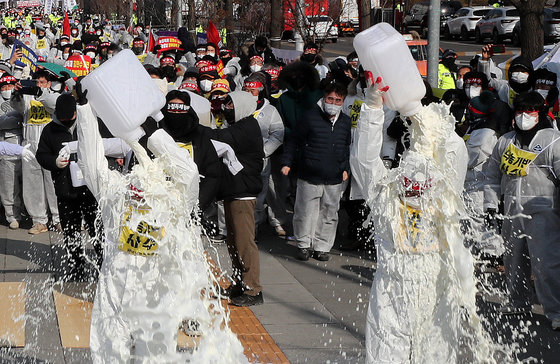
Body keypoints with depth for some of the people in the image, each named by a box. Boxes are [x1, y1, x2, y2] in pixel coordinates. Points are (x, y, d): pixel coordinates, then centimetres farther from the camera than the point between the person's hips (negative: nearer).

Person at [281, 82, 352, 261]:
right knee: (305, 213, 0)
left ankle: (322, 247, 19)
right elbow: (294, 141, 2)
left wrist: (345, 168, 18)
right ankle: (304, 245, 16)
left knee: (329, 214, 8)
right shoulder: (310, 117, -5)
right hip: (309, 177, -4)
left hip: (334, 179, 4)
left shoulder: (346, 122, 10)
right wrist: (287, 162, -3)